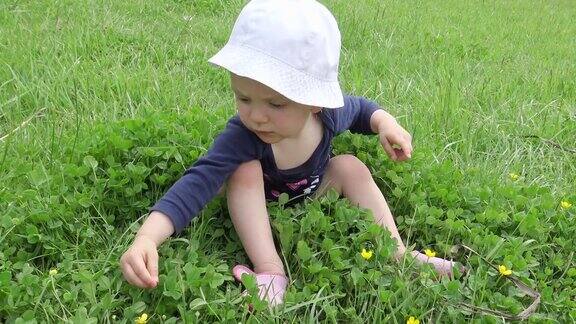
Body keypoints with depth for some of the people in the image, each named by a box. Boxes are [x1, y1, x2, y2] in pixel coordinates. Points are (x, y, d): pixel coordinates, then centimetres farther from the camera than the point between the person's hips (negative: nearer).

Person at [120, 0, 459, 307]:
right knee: (246, 171, -32)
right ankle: (271, 272, -31)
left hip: (315, 201, 4)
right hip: (262, 216, -3)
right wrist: (147, 238, -63)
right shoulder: (241, 138, -39)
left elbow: (360, 108, -1)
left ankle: (398, 254, -12)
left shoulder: (329, 115, -26)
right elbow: (196, 184, -49)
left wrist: (385, 122, -22)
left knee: (350, 166, -19)